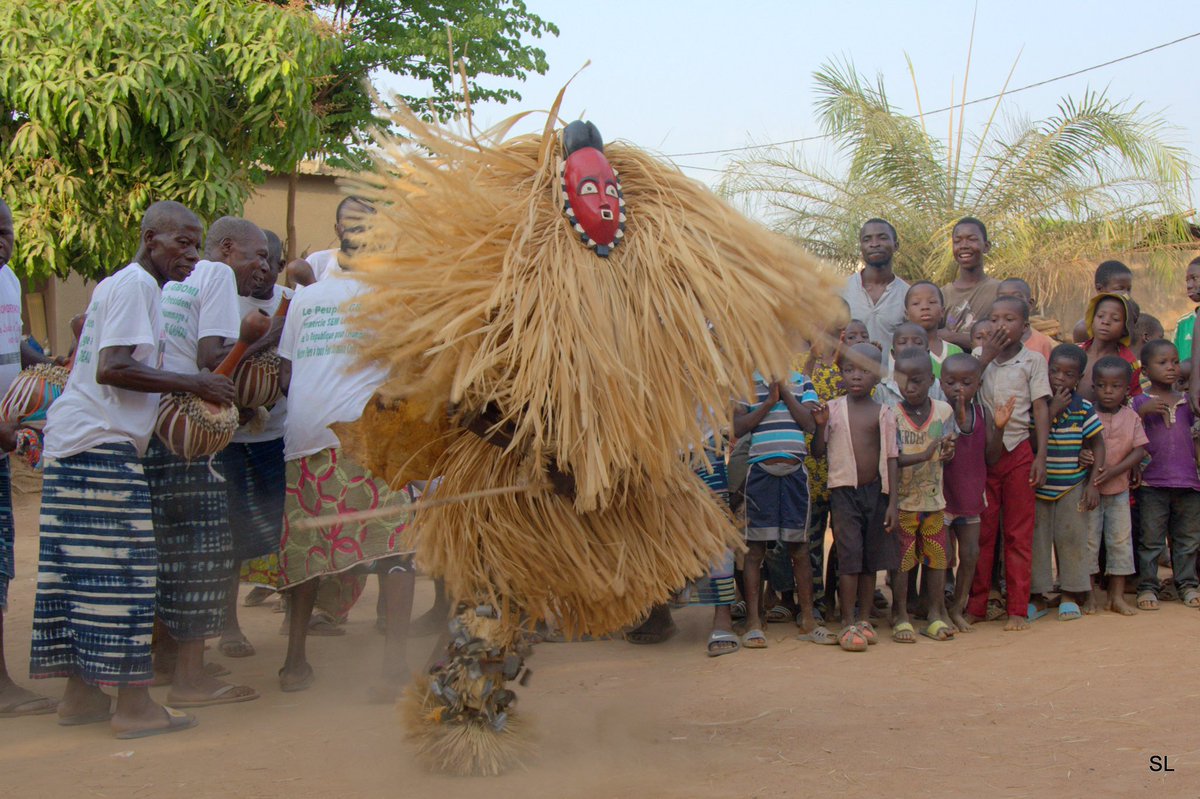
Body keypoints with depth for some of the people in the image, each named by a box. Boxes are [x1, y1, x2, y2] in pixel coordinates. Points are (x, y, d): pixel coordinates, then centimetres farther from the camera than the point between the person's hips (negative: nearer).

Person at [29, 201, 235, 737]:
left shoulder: (116, 285, 21)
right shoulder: (136, 285, -10)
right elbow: (113, 368, -20)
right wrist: (191, 383, -17)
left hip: (74, 440, 10)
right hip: (104, 443, -10)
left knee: (78, 572, 10)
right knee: (124, 571, -8)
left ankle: (79, 694, 15)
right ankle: (134, 706, -6)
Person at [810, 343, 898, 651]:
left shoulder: (884, 413, 3)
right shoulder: (832, 409, 1)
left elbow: (891, 458, 3)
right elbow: (818, 452, 5)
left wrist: (893, 501, -2)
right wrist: (820, 426, -14)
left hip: (875, 490, 2)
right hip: (843, 489, -2)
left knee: (871, 558, 8)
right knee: (849, 555, -7)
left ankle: (864, 619, 17)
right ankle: (848, 624, -5)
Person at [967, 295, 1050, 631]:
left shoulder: (1032, 360, 2)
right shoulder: (980, 356, 7)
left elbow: (1040, 409, 0)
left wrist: (1041, 456, -6)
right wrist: (987, 356, -13)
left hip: (1018, 451, -1)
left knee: (1019, 534, 3)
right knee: (981, 531, 4)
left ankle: (1018, 609, 8)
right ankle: (976, 606, 12)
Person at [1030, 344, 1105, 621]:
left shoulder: (1083, 408, -4)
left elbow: (1097, 445, 2)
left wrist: (1093, 483, -5)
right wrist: (1052, 411, -20)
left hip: (1072, 486, 0)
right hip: (1038, 486, 0)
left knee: (1071, 538, 2)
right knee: (1037, 540, 4)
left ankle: (1070, 595, 14)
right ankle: (1037, 596, 13)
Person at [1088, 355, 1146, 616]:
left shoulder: (1131, 417, 0)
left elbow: (1140, 451, -5)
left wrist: (1114, 471, -17)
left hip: (1119, 489, 2)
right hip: (1088, 488, -2)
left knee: (1121, 540, 5)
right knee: (1089, 539, 3)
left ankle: (1118, 596, 14)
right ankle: (1092, 591, 15)